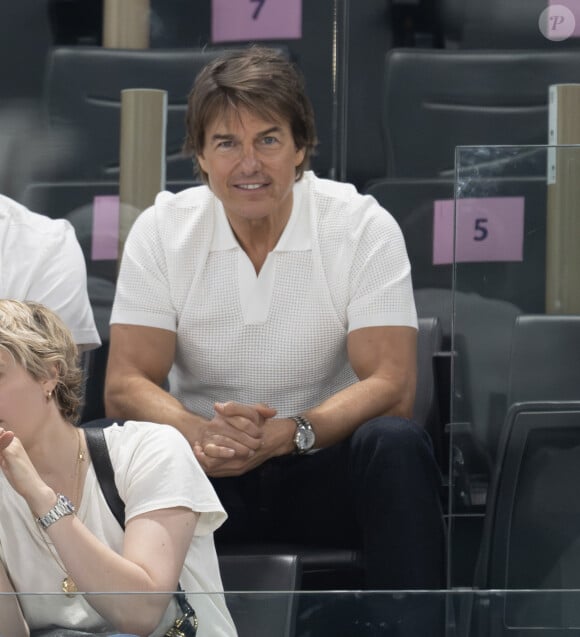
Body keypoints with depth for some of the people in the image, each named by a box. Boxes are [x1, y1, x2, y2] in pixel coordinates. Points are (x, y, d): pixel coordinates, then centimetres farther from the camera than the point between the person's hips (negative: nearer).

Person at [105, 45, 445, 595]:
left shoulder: (364, 226, -7)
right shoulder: (160, 230, -2)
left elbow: (391, 387, -14)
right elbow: (125, 385, -8)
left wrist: (285, 434, -32)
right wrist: (201, 433, -31)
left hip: (318, 466, 0)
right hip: (204, 469, 0)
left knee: (396, 445, -33)